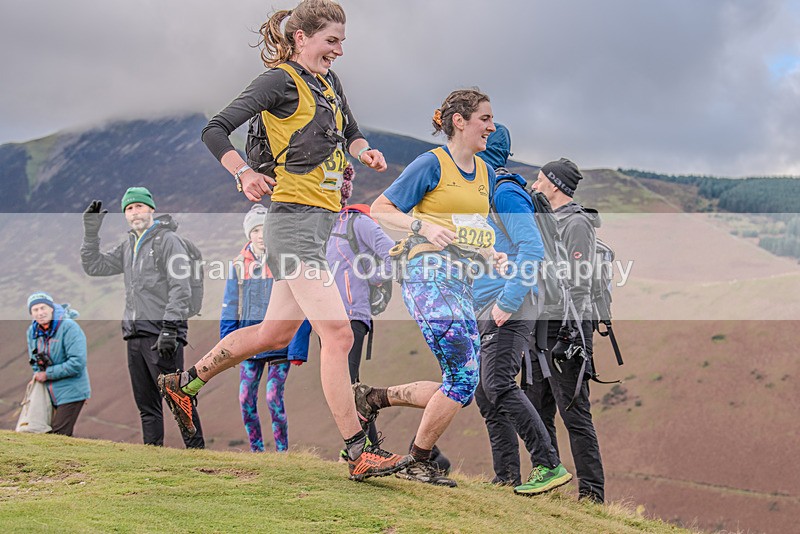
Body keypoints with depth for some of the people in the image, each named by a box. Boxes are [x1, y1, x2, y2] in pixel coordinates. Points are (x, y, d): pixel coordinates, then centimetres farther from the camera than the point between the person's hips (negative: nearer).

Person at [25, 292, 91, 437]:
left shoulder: (69, 327, -17)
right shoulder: (32, 331, 6)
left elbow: (77, 363, -24)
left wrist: (47, 374, -18)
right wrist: (37, 376, 3)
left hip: (71, 392, -8)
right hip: (48, 393, 8)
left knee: (58, 435, -12)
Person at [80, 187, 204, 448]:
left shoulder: (168, 240, -3)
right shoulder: (128, 246, 20)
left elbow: (180, 289, -11)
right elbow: (94, 266, 23)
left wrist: (169, 328, -19)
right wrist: (91, 231, 13)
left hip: (161, 334, -8)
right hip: (135, 335, 8)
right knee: (146, 404, 8)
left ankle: (196, 450, -9)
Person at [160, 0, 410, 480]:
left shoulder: (328, 82, 17)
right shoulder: (280, 80, -8)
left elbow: (350, 134, 30)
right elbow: (216, 131, -11)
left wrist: (364, 150, 7)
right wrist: (245, 174, -28)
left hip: (320, 222, 10)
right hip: (295, 220, -10)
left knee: (275, 333, 16)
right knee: (338, 333, -12)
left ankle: (185, 383, 33)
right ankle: (360, 454, -8)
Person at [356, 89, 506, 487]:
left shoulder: (486, 174, 18)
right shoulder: (431, 163, -4)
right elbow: (380, 209, -4)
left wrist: (489, 255, 8)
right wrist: (423, 226, -18)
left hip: (461, 282, 8)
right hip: (428, 275, -8)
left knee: (460, 389, 4)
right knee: (463, 378, -14)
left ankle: (373, 397, 18)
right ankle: (418, 464, 1)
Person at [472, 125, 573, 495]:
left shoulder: (506, 193, -9)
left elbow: (533, 250, -18)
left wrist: (508, 302, -22)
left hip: (510, 310, -10)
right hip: (485, 312, 10)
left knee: (498, 386, -20)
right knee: (485, 394, 6)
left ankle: (549, 466, -18)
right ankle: (507, 478, 9)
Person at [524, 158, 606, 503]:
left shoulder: (576, 223, -9)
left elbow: (578, 284, -16)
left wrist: (570, 333, -21)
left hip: (564, 329, -10)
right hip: (538, 328, 10)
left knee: (574, 413, -9)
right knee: (537, 412, 11)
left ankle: (592, 492, -7)